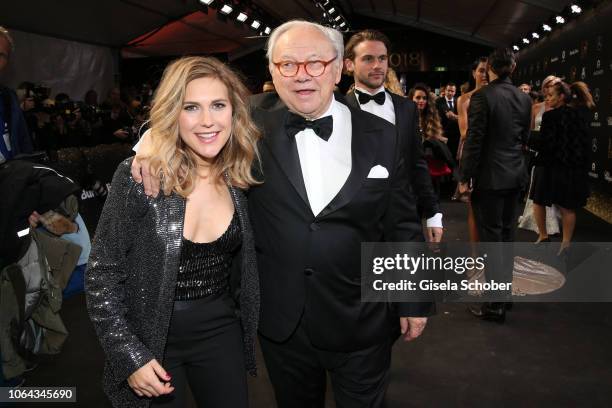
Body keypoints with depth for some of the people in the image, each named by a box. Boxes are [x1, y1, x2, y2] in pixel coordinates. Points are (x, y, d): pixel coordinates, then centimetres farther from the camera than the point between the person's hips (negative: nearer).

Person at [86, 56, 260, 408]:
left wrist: (246, 328, 7)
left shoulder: (238, 177, -5)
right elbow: (102, 274, -12)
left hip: (221, 331, 4)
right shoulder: (139, 177, -18)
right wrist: (129, 355, -14)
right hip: (149, 338, -3)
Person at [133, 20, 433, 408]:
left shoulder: (382, 136, -5)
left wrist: (415, 301, 4)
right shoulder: (254, 122, -6)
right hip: (282, 322, 1)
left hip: (361, 324, 0)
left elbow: (403, 224, 0)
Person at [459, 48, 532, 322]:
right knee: (506, 236, 16)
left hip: (489, 176, -6)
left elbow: (474, 140, -16)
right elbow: (524, 137, 13)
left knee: (491, 239, 0)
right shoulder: (524, 98, 6)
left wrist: (465, 177, -10)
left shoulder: (482, 96, -14)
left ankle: (496, 305, 5)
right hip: (515, 176, 7)